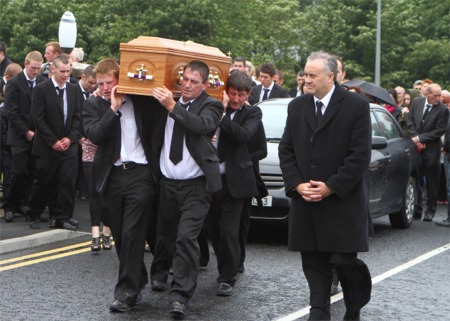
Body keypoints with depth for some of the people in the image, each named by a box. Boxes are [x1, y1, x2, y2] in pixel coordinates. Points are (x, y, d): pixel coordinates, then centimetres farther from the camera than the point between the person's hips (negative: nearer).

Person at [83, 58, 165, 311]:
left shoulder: (142, 100, 4)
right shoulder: (93, 105, 6)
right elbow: (94, 135, -11)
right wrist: (114, 108, -13)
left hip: (140, 174, -3)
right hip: (112, 176, 3)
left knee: (133, 234, -10)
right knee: (120, 236, 10)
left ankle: (127, 290, -5)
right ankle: (139, 280, 28)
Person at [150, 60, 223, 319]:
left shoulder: (211, 106, -5)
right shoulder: (167, 100, 7)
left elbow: (203, 125, -26)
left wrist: (173, 107, -29)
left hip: (195, 186, -4)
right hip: (167, 182, 4)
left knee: (186, 237, -14)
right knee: (165, 233, 18)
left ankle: (180, 296, -9)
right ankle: (160, 273, 44)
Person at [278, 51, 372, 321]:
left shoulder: (356, 106, -5)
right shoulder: (297, 106, 10)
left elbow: (360, 155, -9)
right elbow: (286, 150, 10)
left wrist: (330, 187, -12)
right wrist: (297, 184, -5)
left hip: (342, 201, -4)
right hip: (306, 200, 4)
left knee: (344, 260, -3)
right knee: (313, 261, 5)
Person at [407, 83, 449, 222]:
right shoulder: (416, 102, 2)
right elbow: (410, 122, 7)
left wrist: (420, 138, -12)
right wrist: (416, 140, -4)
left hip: (431, 149, -3)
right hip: (416, 147, 3)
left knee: (431, 182, 3)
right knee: (416, 179, 6)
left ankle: (430, 211, 13)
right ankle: (416, 210, 15)